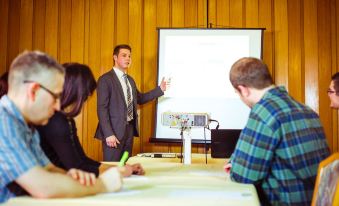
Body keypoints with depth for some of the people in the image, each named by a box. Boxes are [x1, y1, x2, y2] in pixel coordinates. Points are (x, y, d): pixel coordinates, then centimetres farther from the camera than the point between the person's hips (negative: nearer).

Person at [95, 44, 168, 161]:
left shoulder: (130, 80, 15)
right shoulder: (106, 79, -10)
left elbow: (140, 98, 24)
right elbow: (102, 109, -15)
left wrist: (160, 89, 15)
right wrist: (108, 134, -21)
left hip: (129, 129, 7)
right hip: (114, 130, -7)